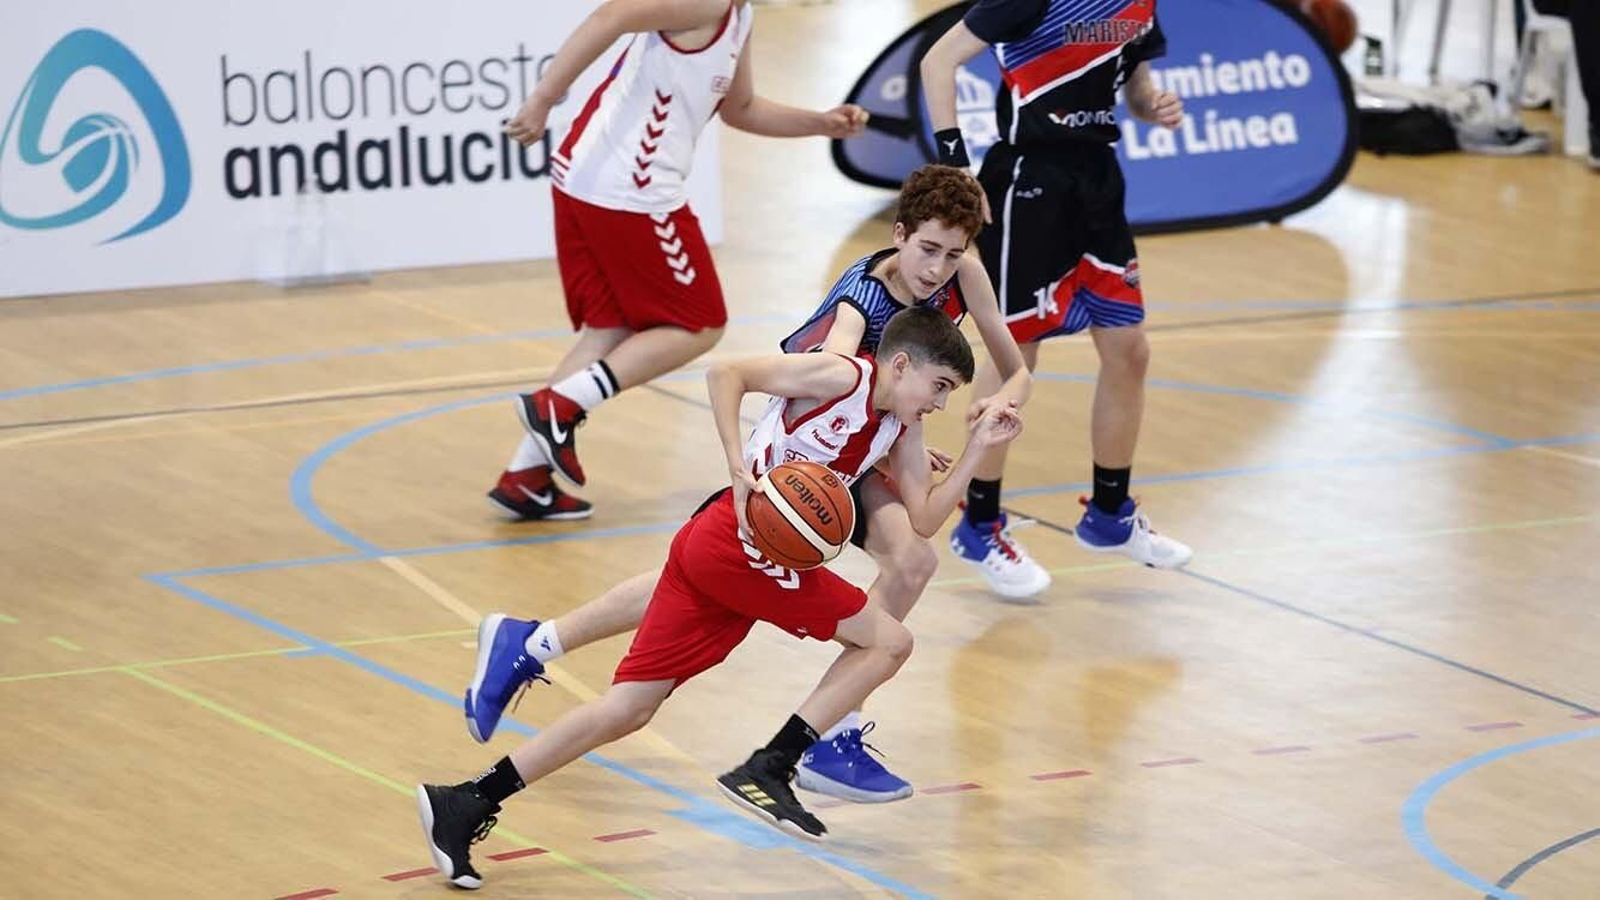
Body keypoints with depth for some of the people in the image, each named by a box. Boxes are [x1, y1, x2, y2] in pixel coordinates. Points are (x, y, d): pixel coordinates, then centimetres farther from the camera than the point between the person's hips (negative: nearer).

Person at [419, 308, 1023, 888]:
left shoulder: (900, 429, 19)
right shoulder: (843, 376, -6)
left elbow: (925, 518, 17)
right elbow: (726, 374, -10)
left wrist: (976, 450, 9)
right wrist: (740, 470, -19)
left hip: (709, 553, 9)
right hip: (737, 540, -9)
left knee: (629, 709, 5)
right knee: (888, 641, -2)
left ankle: (468, 804, 2)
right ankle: (767, 771, -7)